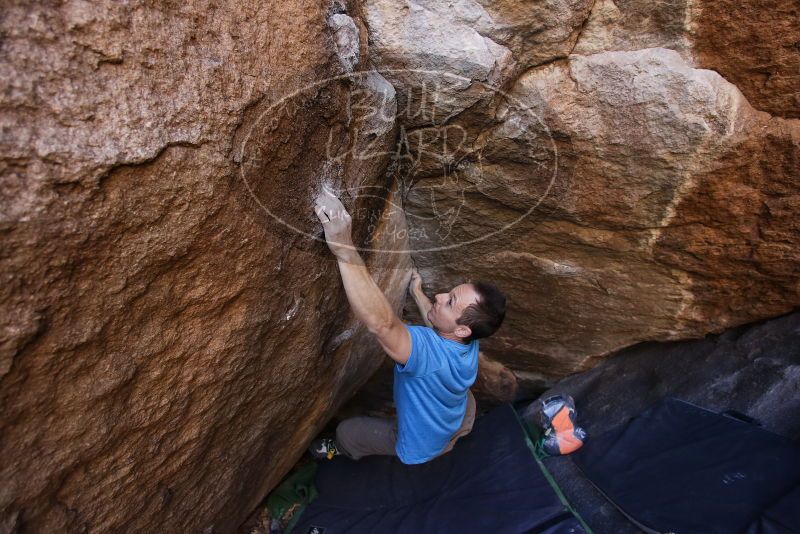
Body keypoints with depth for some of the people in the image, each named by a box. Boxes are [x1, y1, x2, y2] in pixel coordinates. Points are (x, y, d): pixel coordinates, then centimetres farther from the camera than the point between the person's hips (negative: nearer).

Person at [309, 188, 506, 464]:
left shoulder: (430, 352, -49)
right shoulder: (469, 342, -22)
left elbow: (381, 322, -67)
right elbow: (439, 326, 3)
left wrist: (344, 249, -69)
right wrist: (417, 293, 16)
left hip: (422, 446, -6)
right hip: (459, 423, 7)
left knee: (345, 431, 11)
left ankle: (344, 451, 45)